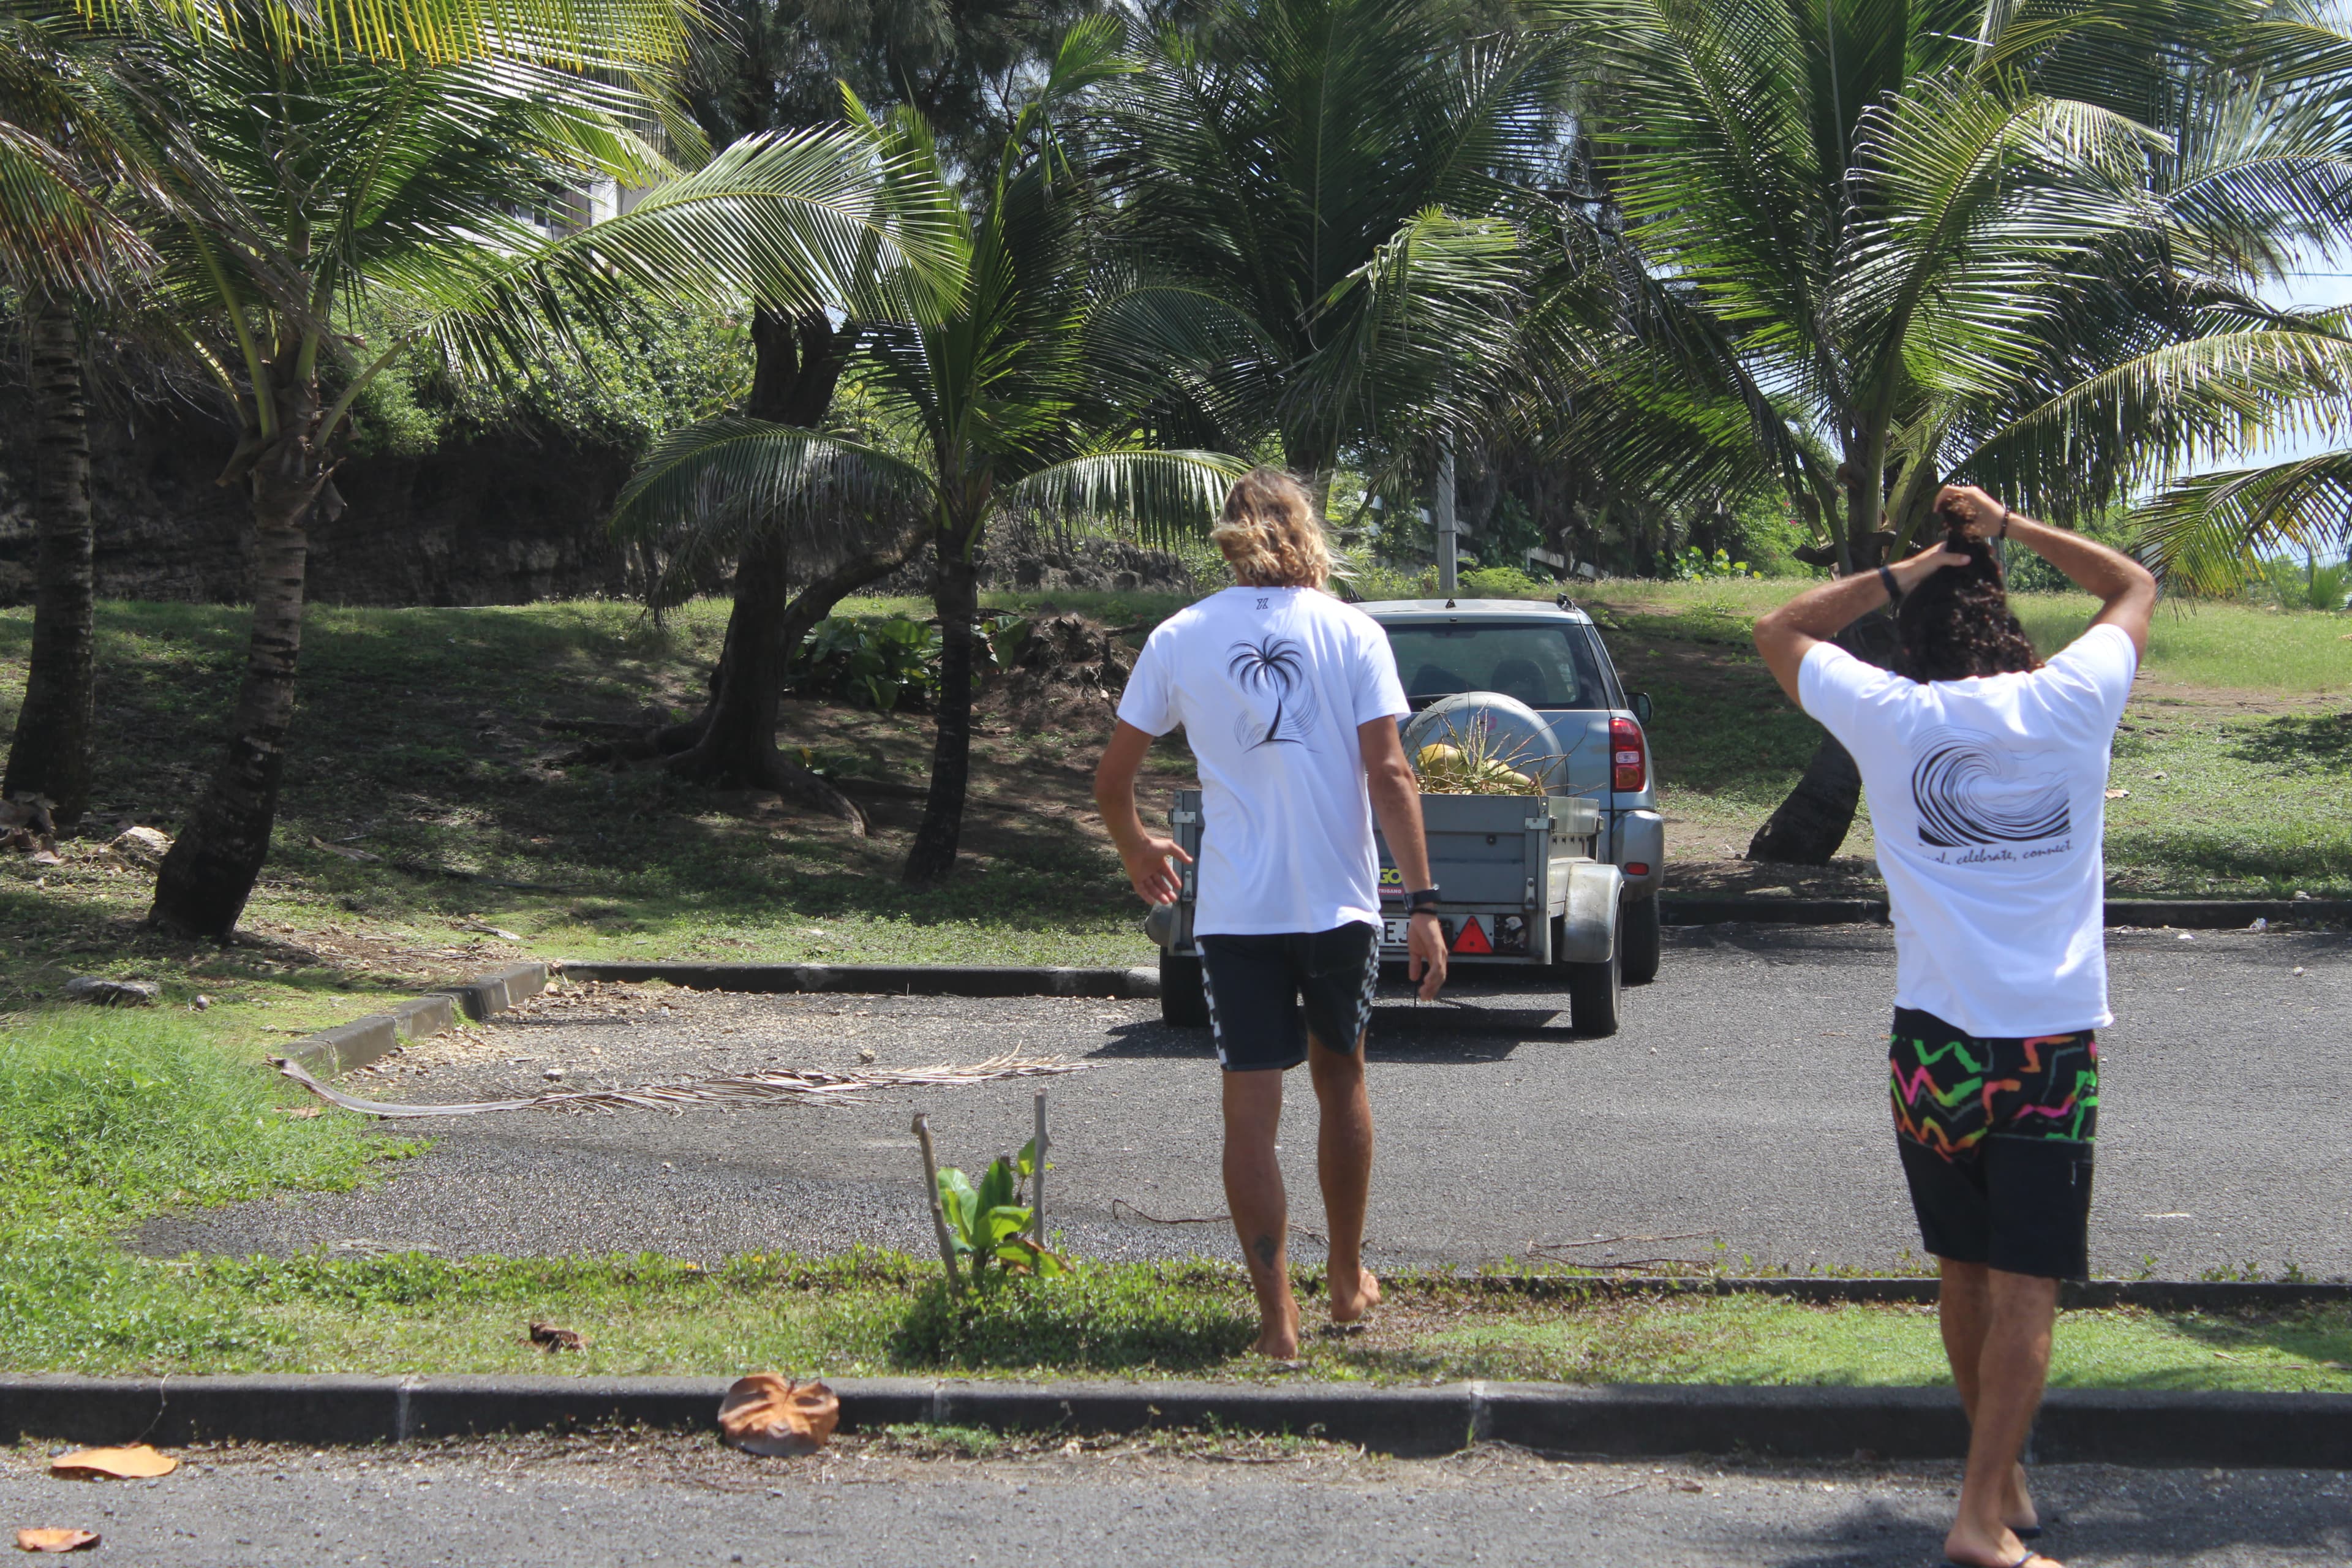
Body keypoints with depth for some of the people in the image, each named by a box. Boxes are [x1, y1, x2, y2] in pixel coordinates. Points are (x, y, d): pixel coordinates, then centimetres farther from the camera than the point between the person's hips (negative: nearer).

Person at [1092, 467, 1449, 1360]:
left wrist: (1135, 849, 26)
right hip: (1339, 901, 1)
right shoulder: (1352, 633, -1)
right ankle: (1349, 1282, 32)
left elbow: (1112, 779, 5)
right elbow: (1389, 774, -9)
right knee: (1340, 1078, 20)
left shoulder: (1179, 639, 2)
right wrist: (1422, 904, -8)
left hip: (1234, 910, -1)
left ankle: (1277, 1320, -2)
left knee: (1251, 1109, 1)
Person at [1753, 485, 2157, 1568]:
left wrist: (1906, 573, 11)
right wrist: (2006, 529, 19)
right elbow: (2135, 586, 18)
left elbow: (1780, 631, 15)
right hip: (2053, 1044, -1)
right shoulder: (2073, 705, -2)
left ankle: (2002, 1478, 28)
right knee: (2027, 1287, -1)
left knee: (1965, 1274, 16)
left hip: (1935, 1044, 1)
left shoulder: (1889, 717, -3)